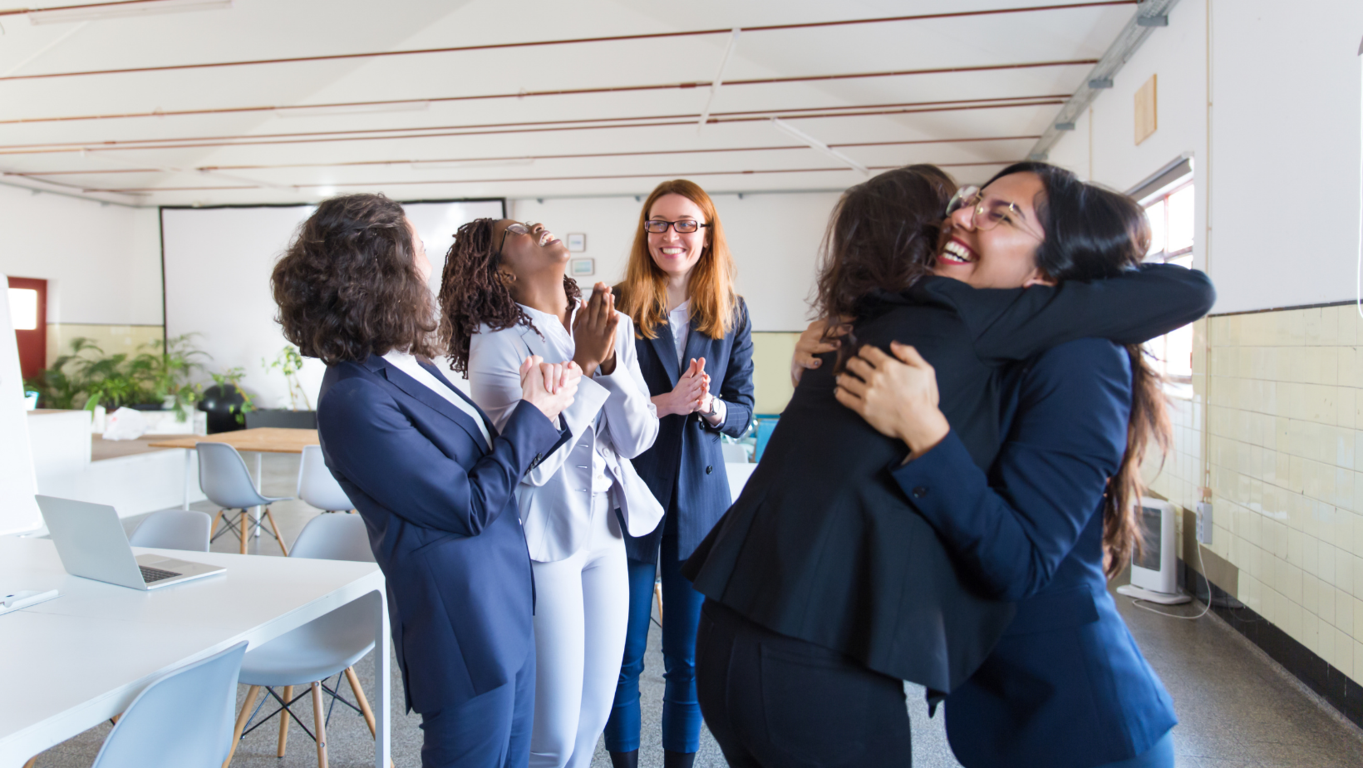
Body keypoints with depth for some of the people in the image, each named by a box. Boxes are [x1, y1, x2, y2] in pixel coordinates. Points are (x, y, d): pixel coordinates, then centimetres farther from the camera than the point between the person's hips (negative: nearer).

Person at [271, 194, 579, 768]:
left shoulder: (410, 365, 7)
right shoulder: (354, 401, -21)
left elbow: (484, 458, 8)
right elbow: (470, 506, -18)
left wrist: (539, 405, -8)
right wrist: (535, 413, -9)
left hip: (505, 611, 9)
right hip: (463, 630, -9)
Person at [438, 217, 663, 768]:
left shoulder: (611, 325, 1)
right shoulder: (497, 340, -14)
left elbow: (637, 439, -3)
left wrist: (608, 360, -18)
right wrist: (583, 363, -22)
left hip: (605, 531, 6)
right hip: (543, 538, -5)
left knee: (594, 713, 17)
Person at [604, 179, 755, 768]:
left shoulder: (731, 315, 3)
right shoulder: (616, 307, -6)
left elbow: (742, 412, 5)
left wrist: (710, 407, -17)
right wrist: (667, 403, -24)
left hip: (701, 499, 2)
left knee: (689, 659, 14)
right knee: (622, 658, 11)